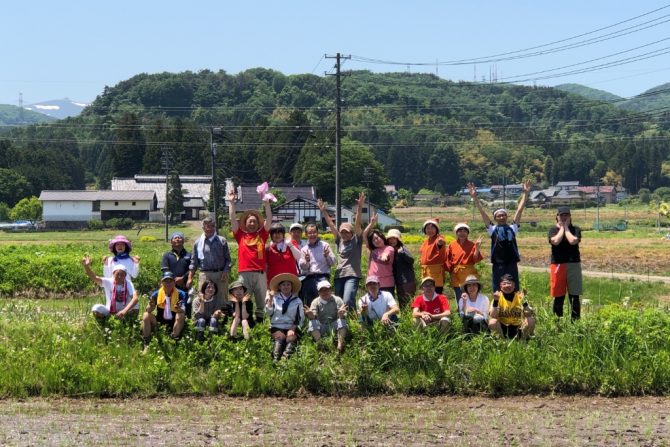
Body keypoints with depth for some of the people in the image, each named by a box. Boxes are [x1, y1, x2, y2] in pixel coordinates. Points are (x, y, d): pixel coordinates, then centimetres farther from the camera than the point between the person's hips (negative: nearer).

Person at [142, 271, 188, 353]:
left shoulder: (180, 294, -12)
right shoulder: (156, 294, -6)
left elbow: (183, 312, -22)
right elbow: (148, 310, -13)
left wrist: (179, 308, -47)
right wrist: (151, 306, -38)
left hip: (174, 324, -2)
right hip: (159, 322, 2)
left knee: (181, 316, -31)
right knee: (146, 316, -21)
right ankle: (146, 345, -15)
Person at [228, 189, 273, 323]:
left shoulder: (262, 235, 12)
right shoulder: (240, 235, 10)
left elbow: (269, 219, 5)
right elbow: (233, 219, 7)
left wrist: (266, 204, -3)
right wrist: (232, 203, 2)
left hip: (260, 273, 1)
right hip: (244, 273, -1)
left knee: (262, 299, 3)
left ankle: (260, 320, 8)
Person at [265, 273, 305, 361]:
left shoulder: (297, 301, 14)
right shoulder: (275, 298, 12)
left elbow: (301, 318, 10)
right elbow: (268, 312, -1)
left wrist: (293, 328, -6)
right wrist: (270, 298, -5)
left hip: (291, 327, 1)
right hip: (277, 327, 0)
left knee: (291, 338, -32)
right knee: (280, 337, -33)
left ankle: (285, 359, -48)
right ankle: (275, 359, -46)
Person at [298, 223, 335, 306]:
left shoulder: (324, 245, 8)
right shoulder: (304, 249, 14)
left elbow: (332, 262, 5)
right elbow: (302, 267, 6)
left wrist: (327, 256, -16)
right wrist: (306, 261, -15)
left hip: (322, 277, -3)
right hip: (308, 278, 3)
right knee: (308, 303, 3)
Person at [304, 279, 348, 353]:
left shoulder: (337, 300, 1)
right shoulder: (316, 302, 5)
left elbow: (344, 316, -11)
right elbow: (313, 316, -12)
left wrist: (341, 314, -37)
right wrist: (310, 314, -38)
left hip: (334, 327, -1)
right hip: (321, 329, 1)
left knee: (342, 320, -27)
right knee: (312, 322, -25)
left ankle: (340, 345, -36)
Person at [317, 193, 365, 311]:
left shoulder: (356, 241, 2)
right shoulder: (339, 241, 14)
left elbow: (357, 224, -9)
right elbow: (331, 225, 13)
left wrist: (359, 208, -20)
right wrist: (324, 212, 9)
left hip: (352, 275, -6)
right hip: (339, 275, 6)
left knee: (347, 301, -21)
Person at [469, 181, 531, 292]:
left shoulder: (512, 228, 8)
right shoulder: (492, 229, 6)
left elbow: (519, 210, 4)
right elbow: (482, 212, 1)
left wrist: (525, 194, -2)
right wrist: (475, 197, -6)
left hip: (512, 265, 1)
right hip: (498, 265, -1)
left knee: (514, 291, 4)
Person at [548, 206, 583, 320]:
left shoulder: (575, 229, 7)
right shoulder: (553, 230, 6)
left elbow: (573, 241, -13)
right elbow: (556, 241, -15)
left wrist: (566, 227, -2)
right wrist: (561, 228, -3)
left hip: (573, 265, 0)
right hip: (557, 265, 0)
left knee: (574, 296, 0)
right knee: (558, 297, 5)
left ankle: (575, 320, 3)